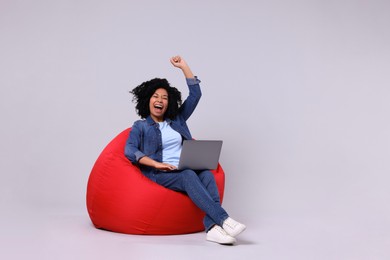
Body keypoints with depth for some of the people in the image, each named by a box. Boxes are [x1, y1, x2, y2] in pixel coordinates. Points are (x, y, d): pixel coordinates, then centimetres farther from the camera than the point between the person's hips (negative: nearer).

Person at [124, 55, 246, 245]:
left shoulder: (177, 120, 23)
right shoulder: (140, 126, 12)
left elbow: (195, 94, 22)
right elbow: (129, 151, -6)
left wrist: (183, 66, 20)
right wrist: (156, 164, -19)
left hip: (185, 170, 4)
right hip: (159, 174, -4)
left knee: (206, 174, -31)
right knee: (189, 176, -36)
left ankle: (212, 227, -48)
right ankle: (224, 220, -48)